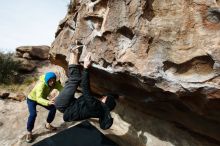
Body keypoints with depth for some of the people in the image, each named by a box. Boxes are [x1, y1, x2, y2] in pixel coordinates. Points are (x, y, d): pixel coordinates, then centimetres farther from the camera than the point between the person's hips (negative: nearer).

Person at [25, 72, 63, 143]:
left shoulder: (55, 83, -25)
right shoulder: (41, 85, -42)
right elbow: (38, 99, -54)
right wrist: (48, 102, -72)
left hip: (42, 98, 6)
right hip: (32, 99, -5)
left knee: (53, 108, -3)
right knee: (33, 114, -24)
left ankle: (48, 124, 21)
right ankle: (29, 132, 0)